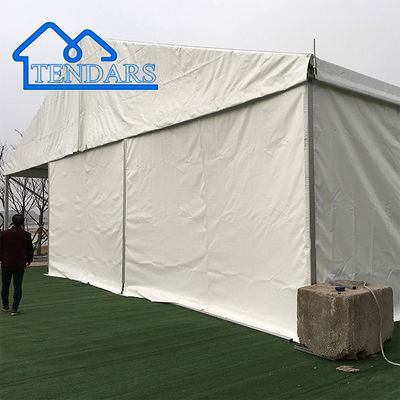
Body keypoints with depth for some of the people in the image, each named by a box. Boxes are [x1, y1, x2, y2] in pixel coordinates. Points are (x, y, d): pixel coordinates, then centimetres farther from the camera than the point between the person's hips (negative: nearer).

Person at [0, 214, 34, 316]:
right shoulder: (26, 235, -5)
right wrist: (28, 261, 18)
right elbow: (30, 250, 2)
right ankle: (14, 309, -1)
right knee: (18, 287, 3)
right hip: (20, 265, -1)